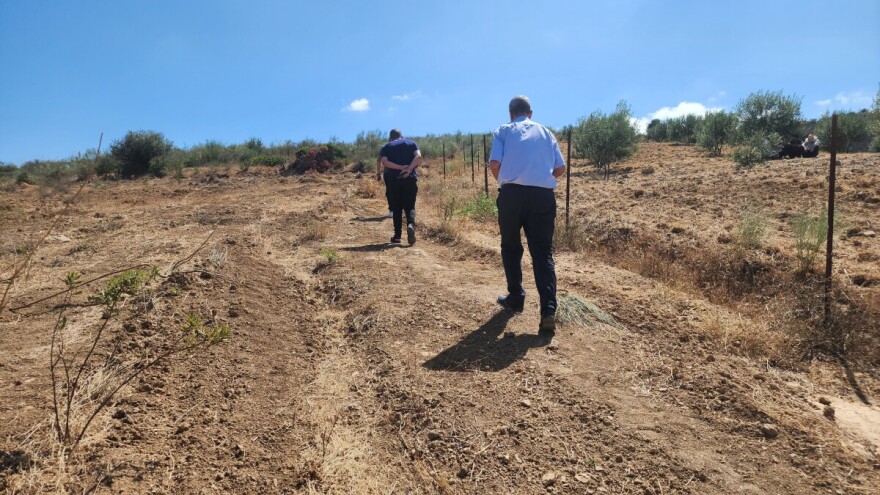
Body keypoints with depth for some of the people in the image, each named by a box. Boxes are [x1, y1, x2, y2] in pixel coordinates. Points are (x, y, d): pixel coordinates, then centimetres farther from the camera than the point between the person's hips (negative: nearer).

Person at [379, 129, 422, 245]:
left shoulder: (386, 147, 10)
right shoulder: (411, 143, 12)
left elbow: (384, 162, -8)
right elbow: (418, 157, -6)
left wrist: (401, 167, -12)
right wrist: (409, 169, -13)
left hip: (393, 180, 0)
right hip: (410, 179, 0)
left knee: (396, 208, 10)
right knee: (410, 206, 6)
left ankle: (397, 236, 8)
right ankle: (411, 224, -24)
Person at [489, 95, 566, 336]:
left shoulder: (503, 131, 12)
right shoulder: (545, 132, 18)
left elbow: (495, 164, -3)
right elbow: (560, 168, 13)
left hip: (512, 193, -1)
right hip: (544, 195, 2)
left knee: (511, 247, 18)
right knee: (543, 253, 3)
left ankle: (516, 297, 26)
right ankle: (548, 311, -9)